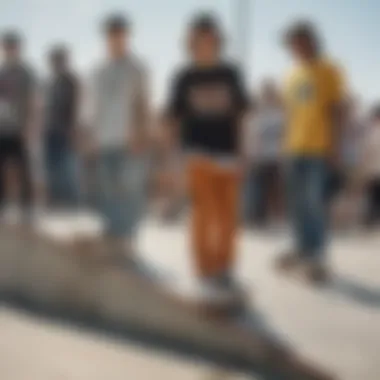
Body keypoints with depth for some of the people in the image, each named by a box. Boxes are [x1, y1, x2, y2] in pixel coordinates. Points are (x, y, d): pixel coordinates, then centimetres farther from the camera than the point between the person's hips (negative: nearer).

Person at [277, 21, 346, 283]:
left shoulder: (329, 71, -4)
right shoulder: (295, 75, 16)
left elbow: (336, 110, -8)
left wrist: (335, 145, -12)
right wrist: (288, 143, 16)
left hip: (320, 147, -7)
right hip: (296, 148, 7)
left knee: (314, 201, -10)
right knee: (298, 201, 10)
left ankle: (318, 258, -6)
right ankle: (304, 250, 20)